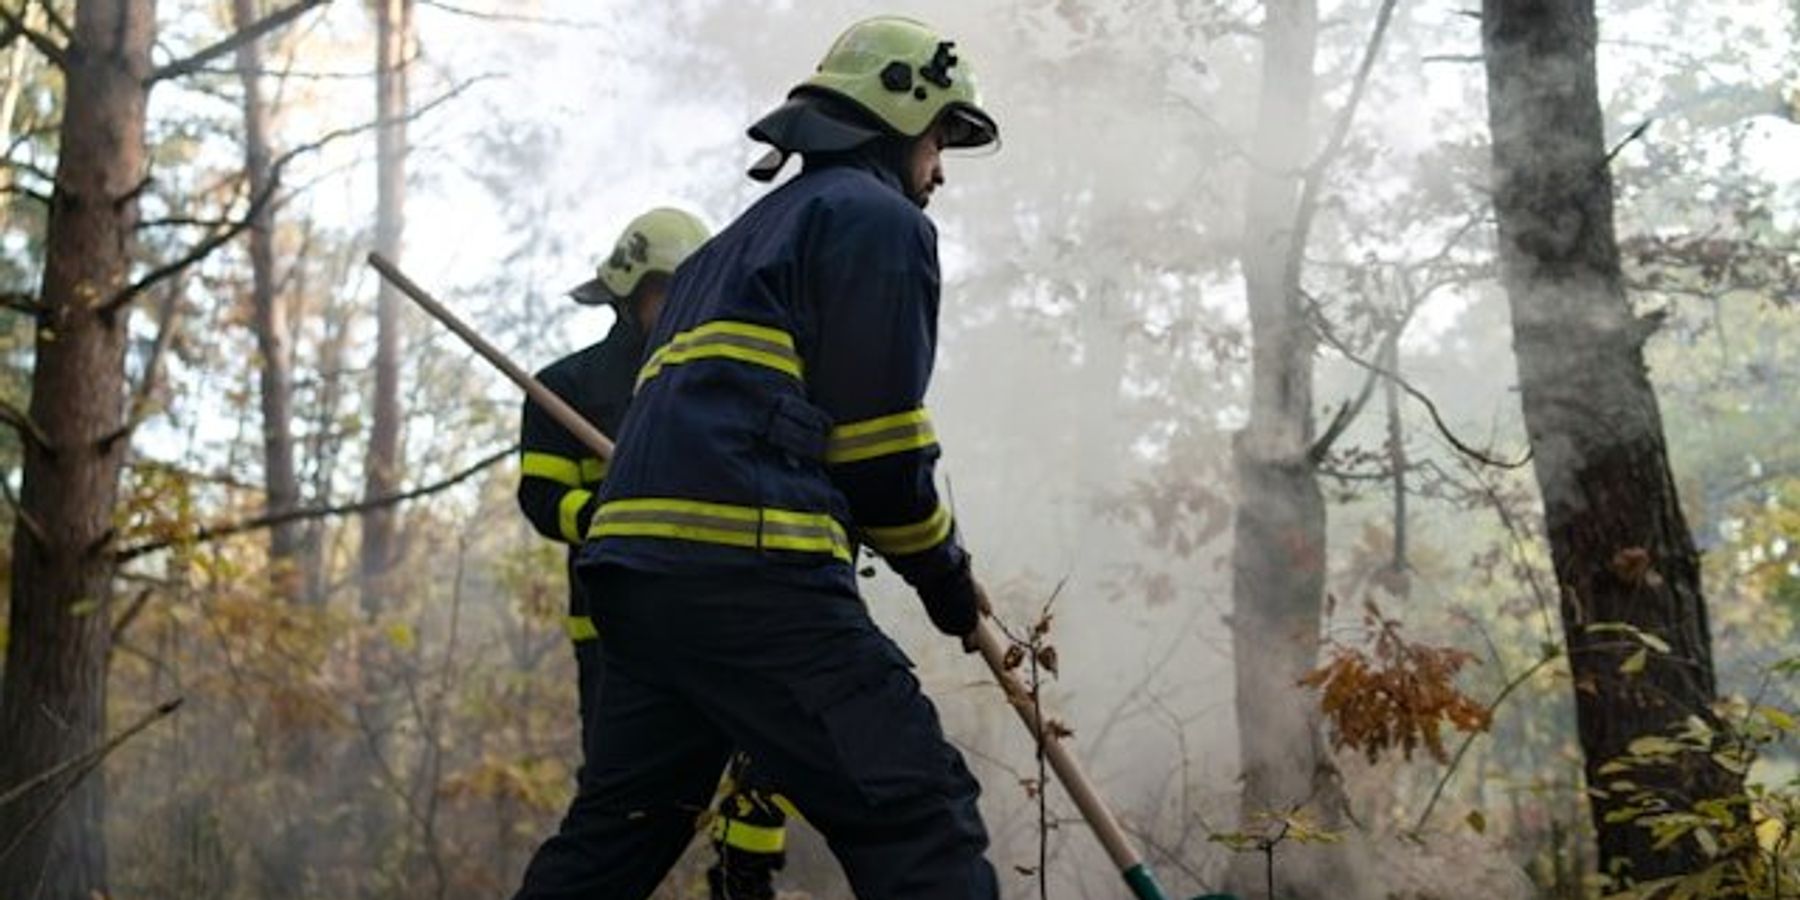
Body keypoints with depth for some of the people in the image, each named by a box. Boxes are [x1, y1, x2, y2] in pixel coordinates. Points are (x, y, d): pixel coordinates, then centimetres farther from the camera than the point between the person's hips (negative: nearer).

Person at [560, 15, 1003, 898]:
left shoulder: (751, 232, 32)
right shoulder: (879, 217, 4)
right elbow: (879, 443, -4)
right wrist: (947, 576, 10)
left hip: (636, 560, 10)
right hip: (747, 569, -9)